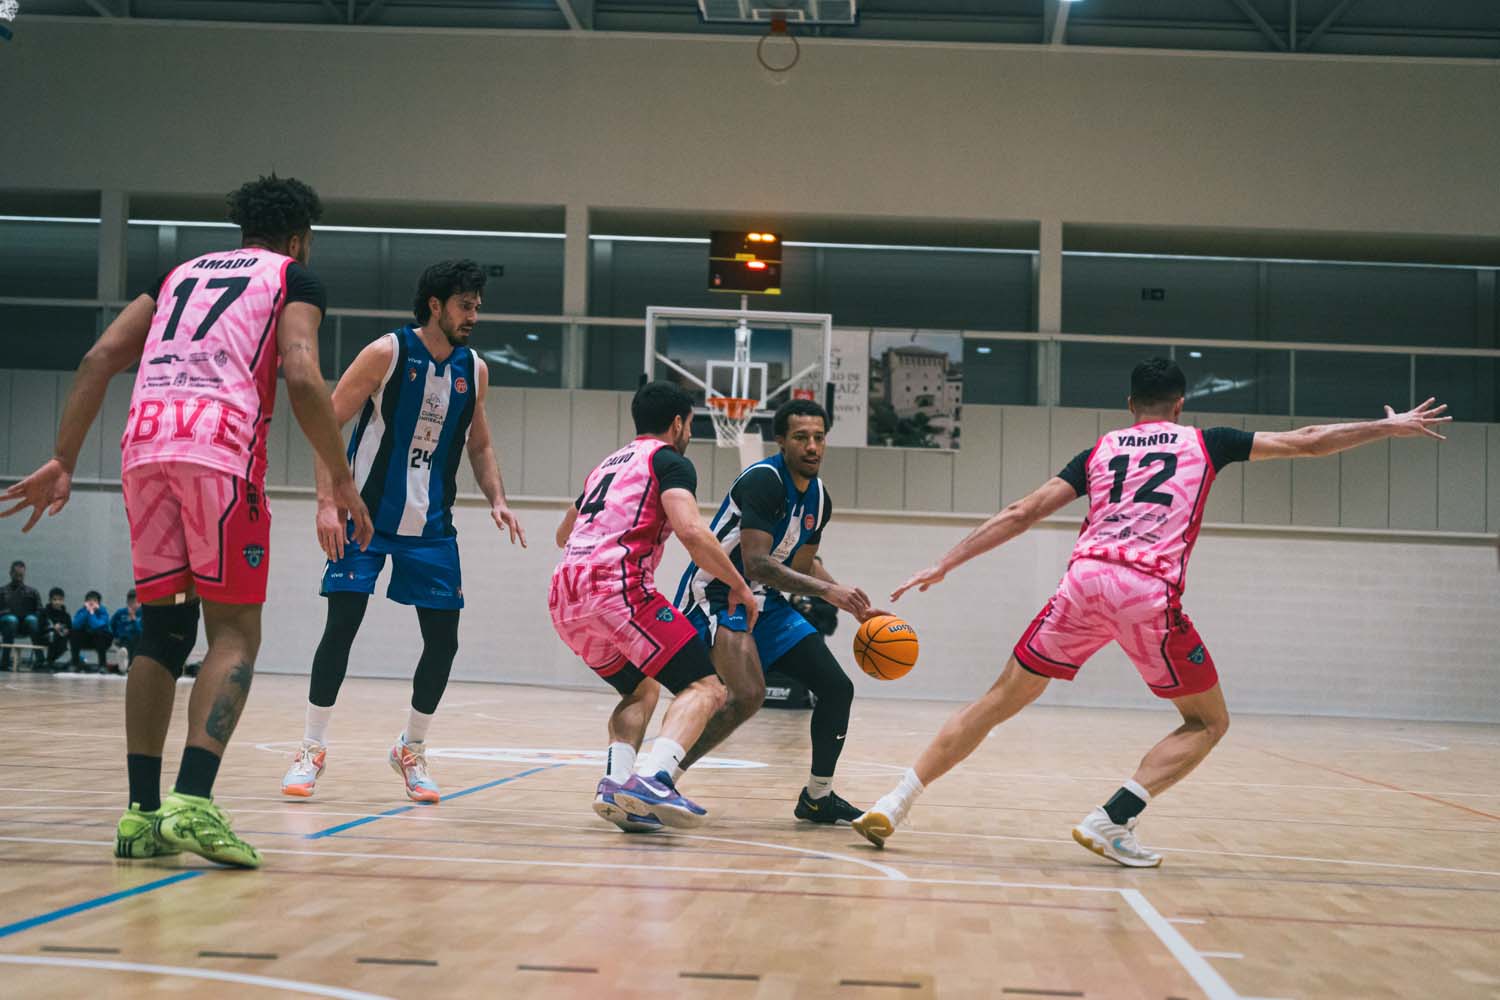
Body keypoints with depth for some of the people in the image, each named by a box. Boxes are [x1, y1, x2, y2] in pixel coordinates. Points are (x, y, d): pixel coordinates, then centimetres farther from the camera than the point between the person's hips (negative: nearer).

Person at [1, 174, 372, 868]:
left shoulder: (183, 273, 30)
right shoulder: (293, 278, 15)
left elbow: (99, 359, 17)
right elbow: (302, 378, -3)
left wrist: (62, 462, 15)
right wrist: (342, 480, 3)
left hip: (144, 442, 5)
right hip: (222, 443, -5)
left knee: (163, 629, 12)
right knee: (235, 631, -2)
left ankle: (142, 812, 9)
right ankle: (191, 802, -19)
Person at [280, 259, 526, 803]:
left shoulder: (473, 370, 4)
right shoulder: (387, 353, -11)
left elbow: (479, 445, 16)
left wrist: (497, 501, 0)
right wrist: (327, 503, -19)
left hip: (431, 526, 4)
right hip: (366, 515, -4)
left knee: (443, 640, 0)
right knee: (341, 626, -9)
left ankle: (411, 751, 18)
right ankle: (311, 749, 6)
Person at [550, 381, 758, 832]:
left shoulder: (608, 464, 30)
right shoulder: (669, 461, 6)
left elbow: (564, 533, 45)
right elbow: (691, 531, -12)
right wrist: (738, 586, -1)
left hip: (564, 600, 8)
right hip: (617, 587, -8)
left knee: (641, 690, 26)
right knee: (705, 688, -7)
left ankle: (617, 780, 1)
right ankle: (653, 779, -31)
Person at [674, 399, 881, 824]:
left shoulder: (818, 498, 7)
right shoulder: (763, 480, -21)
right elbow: (755, 564, -28)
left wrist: (856, 606, 12)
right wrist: (827, 590, -30)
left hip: (764, 601, 9)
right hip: (715, 594, -9)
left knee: (837, 687, 6)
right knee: (749, 694, -30)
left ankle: (818, 796, 23)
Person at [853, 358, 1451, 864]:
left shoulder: (1100, 450, 24)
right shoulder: (1203, 442, 20)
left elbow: (1021, 513, 16)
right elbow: (1308, 442, 24)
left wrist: (944, 565, 18)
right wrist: (1391, 427, 37)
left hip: (1085, 580, 3)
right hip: (1149, 592, -3)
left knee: (999, 702, 13)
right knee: (1208, 722, 14)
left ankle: (894, 803, 6)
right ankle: (1111, 821, -3)